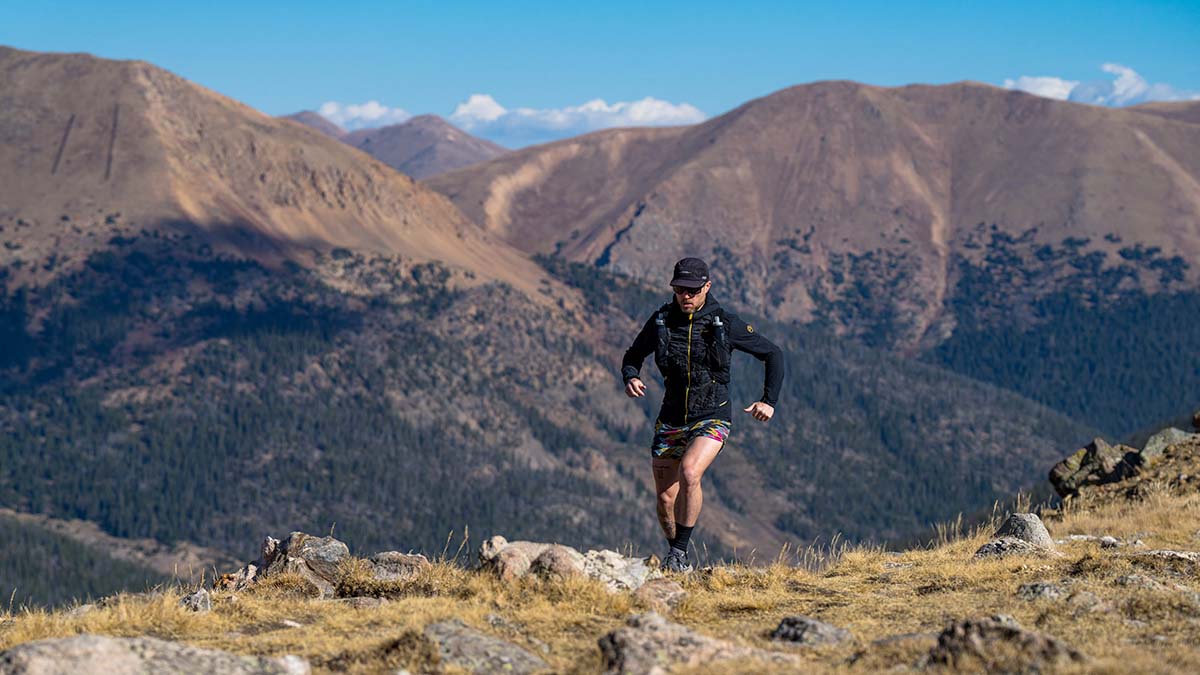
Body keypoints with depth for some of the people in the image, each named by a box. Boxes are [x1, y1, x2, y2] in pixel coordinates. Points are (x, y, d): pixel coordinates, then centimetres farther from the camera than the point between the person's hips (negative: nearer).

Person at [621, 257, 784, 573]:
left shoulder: (726, 323, -9)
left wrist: (769, 401, -9)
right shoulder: (662, 320, -1)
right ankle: (678, 559, 27)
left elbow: (773, 354, 0)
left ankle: (679, 551, -18)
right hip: (671, 419, 4)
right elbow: (633, 356, 12)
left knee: (689, 473, -30)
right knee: (665, 498, 3)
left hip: (712, 419, -3)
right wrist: (630, 378, -10)